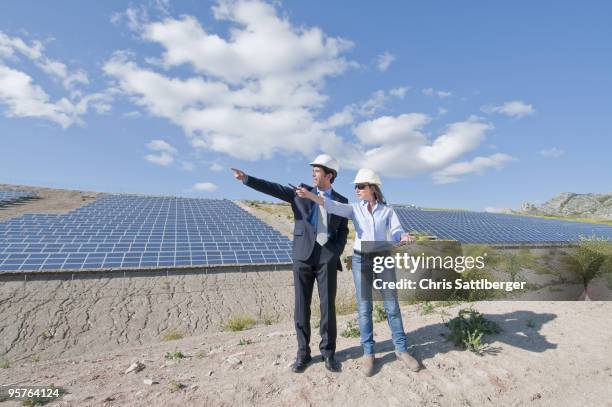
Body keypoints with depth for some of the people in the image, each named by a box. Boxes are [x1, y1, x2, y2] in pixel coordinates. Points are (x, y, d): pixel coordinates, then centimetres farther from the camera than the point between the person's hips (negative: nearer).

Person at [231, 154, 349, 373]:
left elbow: (343, 232, 9)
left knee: (328, 305, 3)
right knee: (302, 306, 6)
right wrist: (247, 179, -13)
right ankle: (303, 352, 22)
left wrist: (335, 253, -6)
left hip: (327, 257, 0)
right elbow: (274, 188, -2)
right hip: (303, 255, 1)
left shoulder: (341, 201, 9)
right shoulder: (301, 191, 8)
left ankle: (328, 352, 22)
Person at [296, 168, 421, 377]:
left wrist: (405, 237, -31)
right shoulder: (355, 209, 1)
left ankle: (401, 350, 24)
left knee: (392, 307, 6)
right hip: (361, 261, 0)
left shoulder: (387, 210, 2)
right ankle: (368, 353, 17)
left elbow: (396, 233, -7)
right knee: (364, 309, 4)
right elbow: (333, 206, -16)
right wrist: (311, 195, -33)